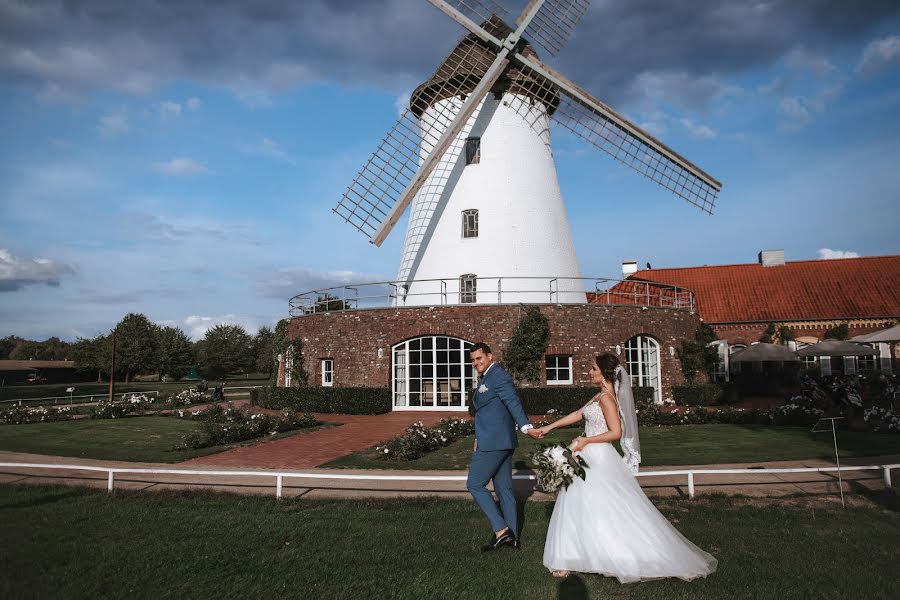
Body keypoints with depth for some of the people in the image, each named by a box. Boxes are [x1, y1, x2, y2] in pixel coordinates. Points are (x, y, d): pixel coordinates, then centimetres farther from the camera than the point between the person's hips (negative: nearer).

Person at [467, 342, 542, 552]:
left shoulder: (499, 377, -13)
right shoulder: (484, 379, 17)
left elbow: (513, 403, -26)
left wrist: (526, 426, -40)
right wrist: (479, 437, 19)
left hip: (494, 443, -10)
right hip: (500, 442, 10)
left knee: (474, 484, -4)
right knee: (504, 488, 13)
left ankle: (500, 530, -2)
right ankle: (511, 535, 20)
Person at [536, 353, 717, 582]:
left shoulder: (606, 398, -16)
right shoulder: (600, 395, 10)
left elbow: (615, 432, -21)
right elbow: (578, 415, 17)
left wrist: (585, 441, -15)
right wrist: (549, 427, 18)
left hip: (598, 460, -9)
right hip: (591, 457, 9)